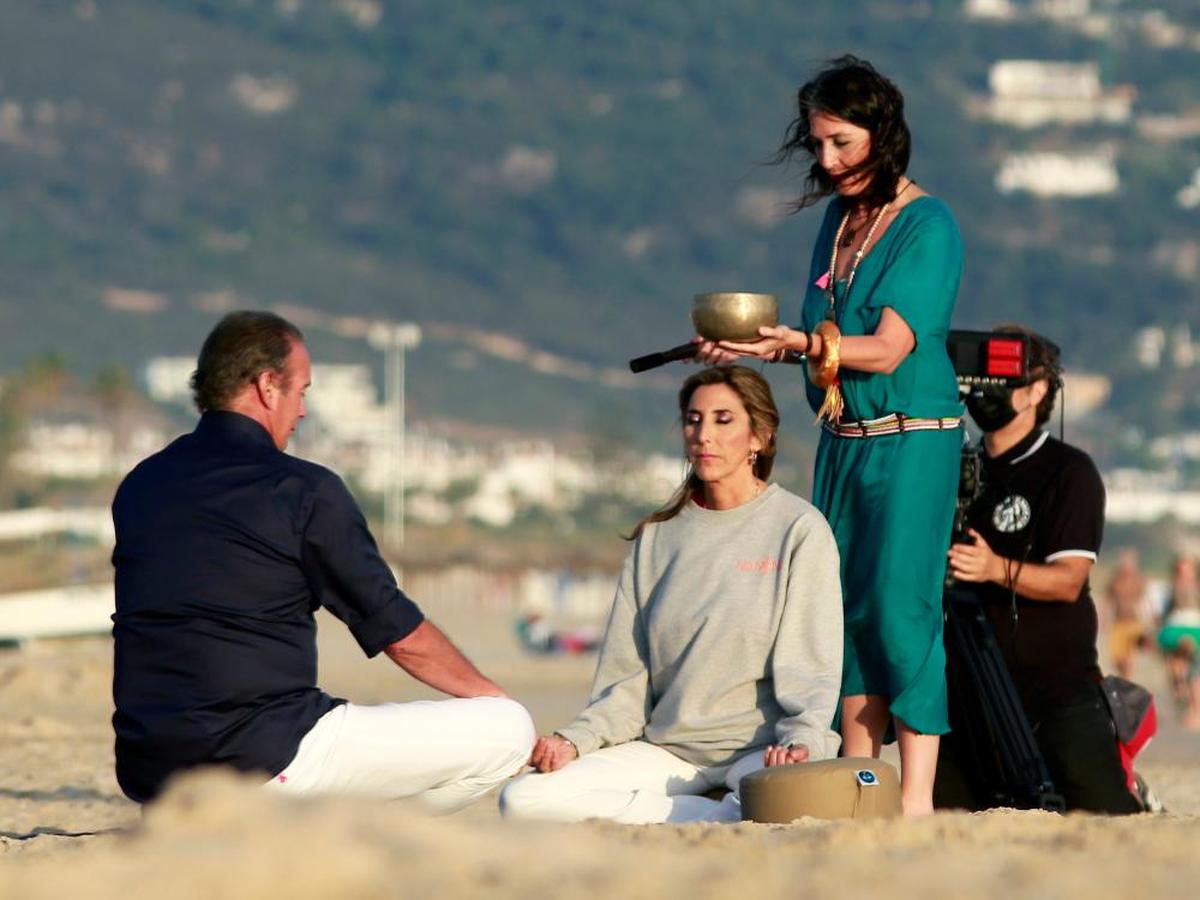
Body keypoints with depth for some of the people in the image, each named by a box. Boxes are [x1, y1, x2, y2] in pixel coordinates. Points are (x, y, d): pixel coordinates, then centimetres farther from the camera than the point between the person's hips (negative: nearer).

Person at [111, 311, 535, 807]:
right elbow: (401, 636, 1)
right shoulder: (305, 491, -6)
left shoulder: (138, 486, 12)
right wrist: (492, 696, 18)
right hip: (265, 759, -8)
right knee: (507, 731, -4)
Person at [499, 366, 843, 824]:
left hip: (758, 745, -5)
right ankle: (725, 818, -13)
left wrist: (802, 741, -23)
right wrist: (575, 739, -6)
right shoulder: (657, 536, 15)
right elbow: (628, 678, 12)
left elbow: (809, 664, -4)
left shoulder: (799, 529, 2)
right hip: (668, 747, 5)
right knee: (523, 800, -20)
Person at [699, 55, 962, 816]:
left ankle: (917, 797, -14)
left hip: (911, 439, -8)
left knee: (899, 606, -13)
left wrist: (802, 342, -30)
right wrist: (756, 348, 4)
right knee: (846, 608, 5)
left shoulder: (927, 225, -10)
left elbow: (886, 349, -18)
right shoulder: (839, 219, 12)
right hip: (842, 438, 8)